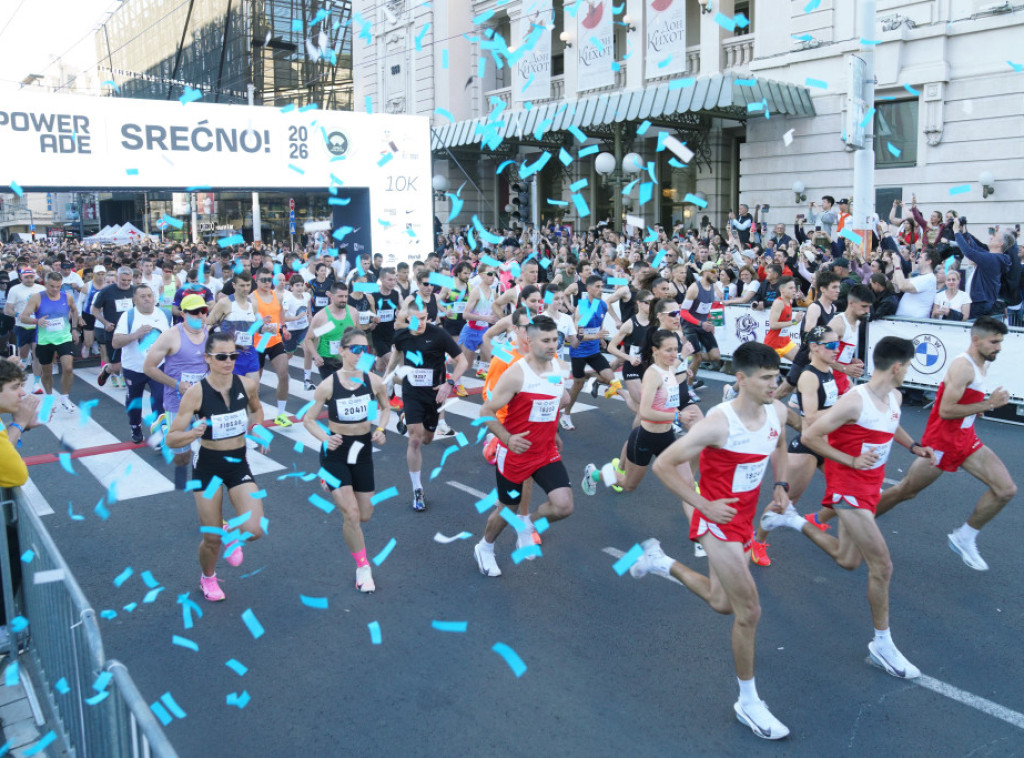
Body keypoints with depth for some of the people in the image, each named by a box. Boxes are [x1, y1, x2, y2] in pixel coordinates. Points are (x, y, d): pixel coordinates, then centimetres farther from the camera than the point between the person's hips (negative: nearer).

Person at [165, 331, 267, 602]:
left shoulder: (247, 385, -8)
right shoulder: (196, 392, -18)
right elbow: (171, 440, -16)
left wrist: (257, 428, 0)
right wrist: (193, 434, -35)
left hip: (239, 464, 2)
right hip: (208, 467, -2)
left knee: (255, 530, -13)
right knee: (212, 539, 6)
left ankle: (232, 535, 26)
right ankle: (208, 578, 40)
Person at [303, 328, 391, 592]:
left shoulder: (374, 381, -8)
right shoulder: (328, 386, -15)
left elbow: (386, 408, 12)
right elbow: (308, 419, -6)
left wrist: (380, 429, -6)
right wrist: (326, 438, -23)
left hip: (363, 452, 4)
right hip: (335, 453, -4)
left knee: (365, 515, 11)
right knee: (351, 514, -11)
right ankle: (363, 568, 9)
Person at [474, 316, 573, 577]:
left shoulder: (557, 365, -1)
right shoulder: (516, 374, -21)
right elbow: (486, 412, -18)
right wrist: (507, 439, -32)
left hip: (547, 453, 5)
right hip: (515, 454, -5)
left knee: (564, 506, -13)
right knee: (507, 508, 13)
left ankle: (527, 524, 20)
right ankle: (485, 548, 44)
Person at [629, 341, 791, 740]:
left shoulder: (777, 411, -6)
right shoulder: (719, 422, -27)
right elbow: (663, 465, -24)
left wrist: (780, 485, 4)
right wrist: (704, 505, -23)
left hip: (743, 521, 8)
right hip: (719, 521, -7)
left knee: (722, 603, 21)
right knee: (749, 611, -4)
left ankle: (661, 562, 42)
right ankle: (748, 704, 16)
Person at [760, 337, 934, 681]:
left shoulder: (894, 397, 2)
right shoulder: (854, 401, -24)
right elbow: (809, 436, -22)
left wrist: (914, 446, 7)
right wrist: (851, 460, -23)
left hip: (870, 486, 9)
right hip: (847, 487, -9)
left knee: (847, 560, 19)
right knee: (882, 565, -9)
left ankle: (792, 519, 36)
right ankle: (882, 645, 7)